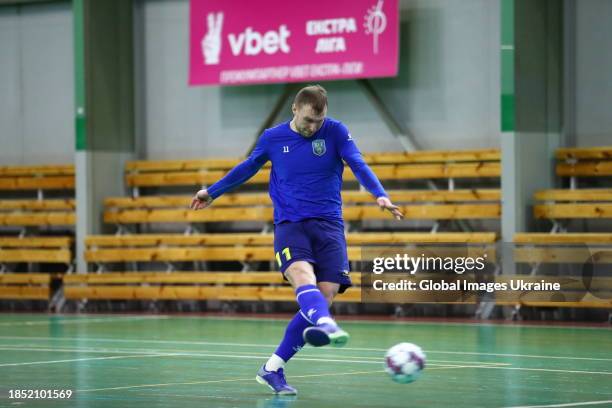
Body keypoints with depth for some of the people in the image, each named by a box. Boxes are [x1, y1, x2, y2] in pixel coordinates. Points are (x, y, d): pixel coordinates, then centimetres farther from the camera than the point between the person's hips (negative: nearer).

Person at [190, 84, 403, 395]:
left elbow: (358, 165, -12)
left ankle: (272, 369, -2)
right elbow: (247, 168, 22)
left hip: (328, 225, 1)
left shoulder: (336, 132, 1)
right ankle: (326, 326, -64)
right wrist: (212, 192, 34)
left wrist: (380, 195, -30)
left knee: (325, 295, -11)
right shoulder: (272, 138, 5)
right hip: (289, 225, -1)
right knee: (302, 275, -31)